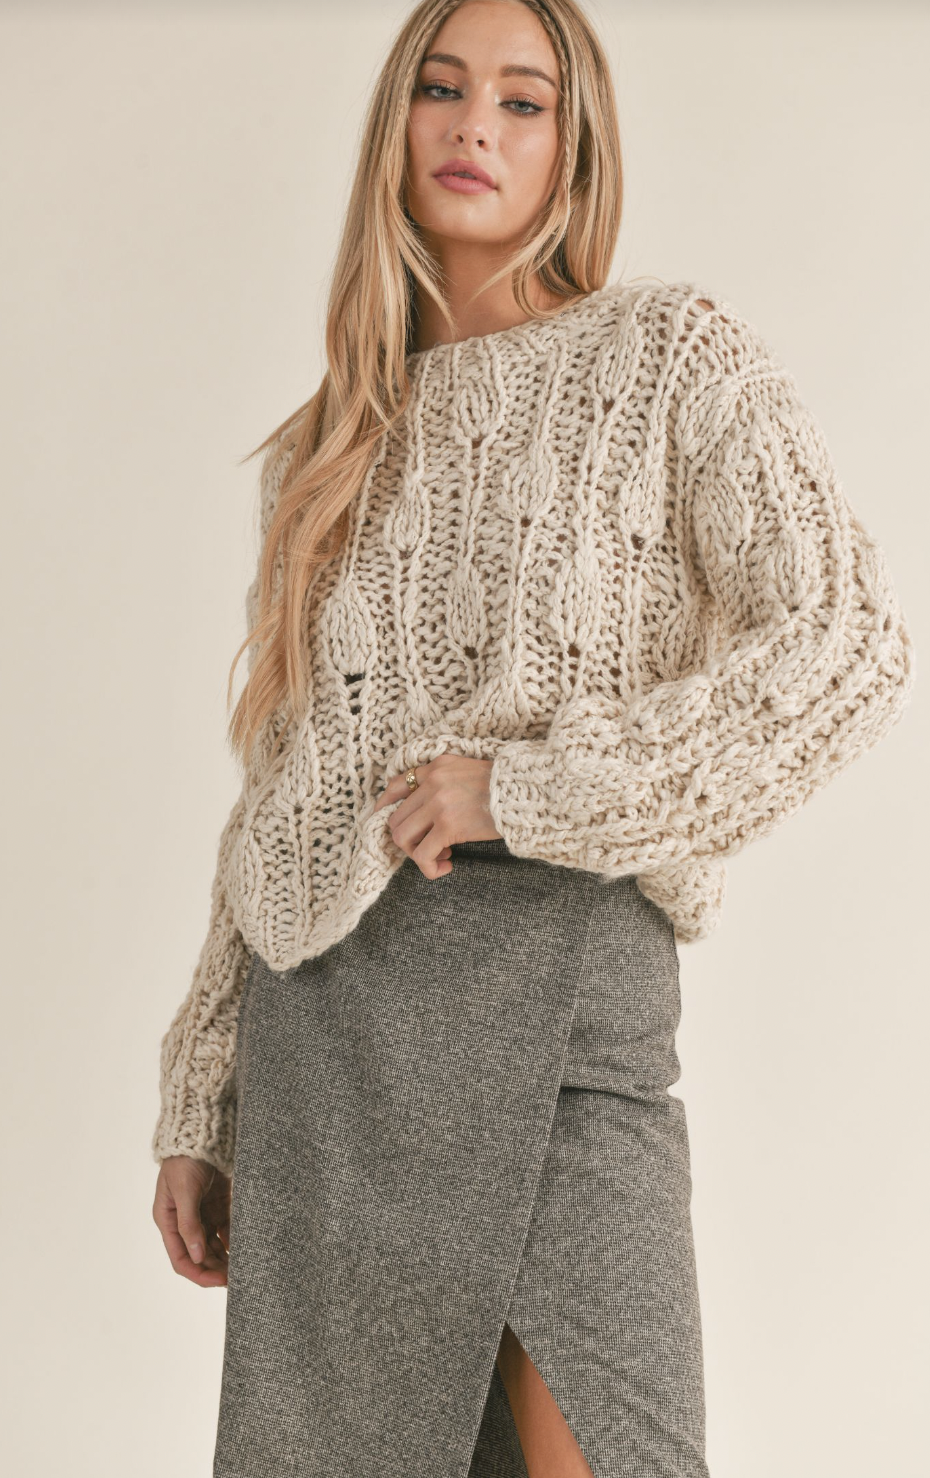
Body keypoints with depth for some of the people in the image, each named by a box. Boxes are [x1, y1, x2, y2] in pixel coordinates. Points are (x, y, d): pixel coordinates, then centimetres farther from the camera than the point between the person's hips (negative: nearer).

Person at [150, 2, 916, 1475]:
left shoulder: (670, 353, 5)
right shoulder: (328, 450, 18)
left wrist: (526, 786, -12)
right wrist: (201, 1105, 15)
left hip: (541, 954, -4)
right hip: (316, 1016, 4)